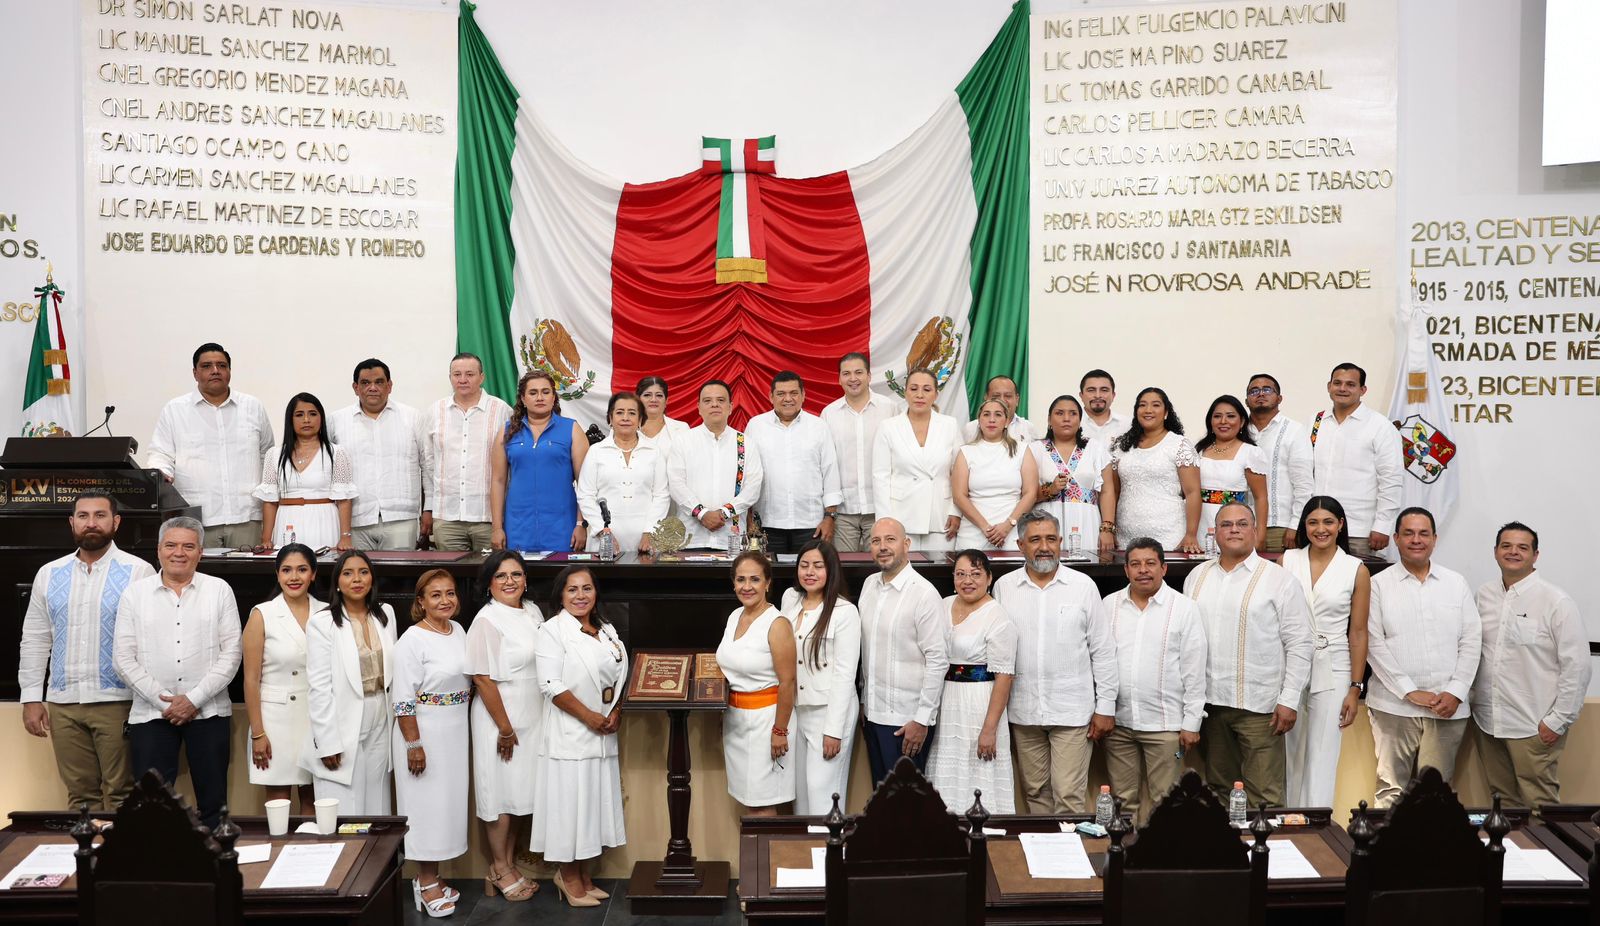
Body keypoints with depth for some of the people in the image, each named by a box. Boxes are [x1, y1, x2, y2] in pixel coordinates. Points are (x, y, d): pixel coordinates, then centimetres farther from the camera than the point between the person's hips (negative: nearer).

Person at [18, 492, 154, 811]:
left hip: (117, 701, -4)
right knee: (80, 794, 9)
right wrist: (31, 698, 6)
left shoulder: (138, 572, -3)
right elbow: (34, 640, 12)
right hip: (63, 702, 4)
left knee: (120, 794, 0)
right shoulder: (49, 574, 10)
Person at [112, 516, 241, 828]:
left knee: (213, 802, 6)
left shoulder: (219, 590, 4)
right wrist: (163, 700, -8)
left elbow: (231, 653, -1)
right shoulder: (135, 594, 6)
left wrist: (194, 699, -10)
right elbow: (125, 659, 2)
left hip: (208, 711, 0)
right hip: (151, 713, 0)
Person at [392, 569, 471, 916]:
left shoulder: (458, 631, 6)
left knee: (448, 802, 12)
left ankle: (431, 877, 25)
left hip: (455, 733, 7)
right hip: (424, 734, -7)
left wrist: (468, 733, 16)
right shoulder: (412, 640, -16)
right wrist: (413, 744, -19)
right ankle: (425, 884, 15)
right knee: (427, 804, 2)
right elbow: (403, 699, -18)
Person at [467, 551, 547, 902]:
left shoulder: (533, 612, 6)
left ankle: (508, 866, 26)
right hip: (499, 720, -7)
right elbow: (482, 678, -18)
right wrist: (505, 728, -16)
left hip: (530, 719, 7)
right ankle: (499, 870, 18)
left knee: (517, 794, 14)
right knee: (499, 795, 4)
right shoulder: (487, 620, -15)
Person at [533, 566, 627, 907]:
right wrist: (590, 717, -16)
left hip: (603, 735, 7)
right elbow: (552, 685, -16)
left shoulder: (606, 630, 12)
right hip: (569, 734, -7)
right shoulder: (552, 631, -9)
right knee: (569, 802, 0)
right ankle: (569, 878, 15)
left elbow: (620, 676, 15)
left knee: (594, 801, 12)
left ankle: (582, 876, 25)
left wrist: (616, 713, -2)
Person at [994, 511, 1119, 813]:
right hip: (1023, 712, 2)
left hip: (1072, 711, -2)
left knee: (1069, 796, -4)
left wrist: (1106, 707, -1)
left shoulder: (1083, 586, 0)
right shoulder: (1003, 587, 4)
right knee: (1035, 792, 11)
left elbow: (1103, 651, 2)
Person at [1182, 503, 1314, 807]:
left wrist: (1289, 701, -10)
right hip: (1209, 702, 4)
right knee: (1219, 789, 14)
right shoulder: (1197, 577, 10)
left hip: (1258, 704, -4)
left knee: (1264, 796, -3)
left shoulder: (1278, 579, -3)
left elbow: (1298, 644, -4)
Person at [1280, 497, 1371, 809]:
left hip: (1332, 669, -1)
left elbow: (1358, 634, 1)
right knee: (1290, 754, 9)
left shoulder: (1357, 571, 0)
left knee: (1322, 758, 1)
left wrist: (1355, 689, -2)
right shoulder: (1287, 561, 3)